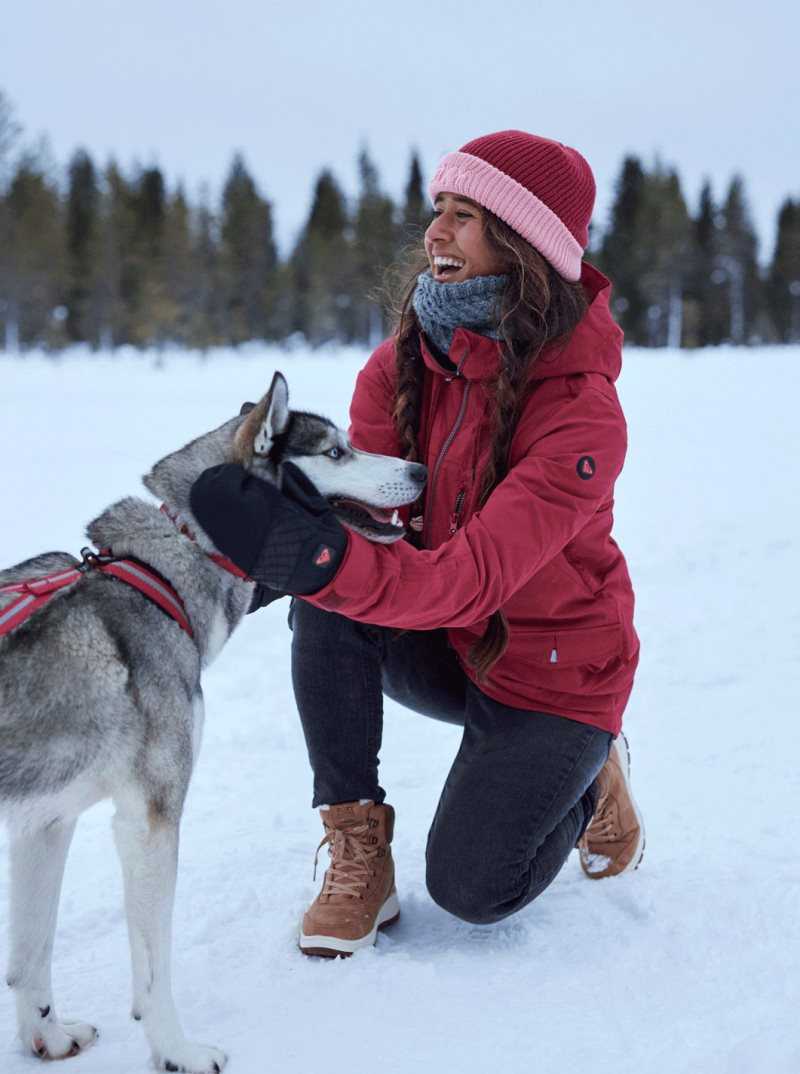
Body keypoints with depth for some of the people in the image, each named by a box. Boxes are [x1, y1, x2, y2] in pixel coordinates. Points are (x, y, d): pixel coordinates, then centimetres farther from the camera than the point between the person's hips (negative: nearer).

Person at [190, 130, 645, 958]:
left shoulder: (582, 411, -28)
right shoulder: (402, 365, -9)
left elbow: (475, 579, -37)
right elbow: (365, 509, -15)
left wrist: (322, 556, -53)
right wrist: (290, 523, -39)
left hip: (552, 672, -4)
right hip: (438, 649, 5)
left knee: (471, 889, -15)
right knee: (326, 602, -26)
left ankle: (586, 779, 17)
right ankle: (358, 849, -13)